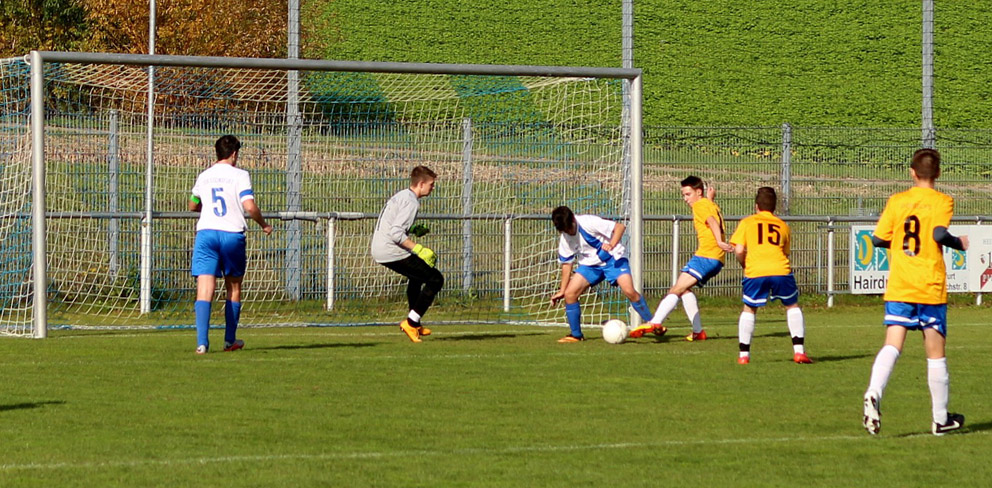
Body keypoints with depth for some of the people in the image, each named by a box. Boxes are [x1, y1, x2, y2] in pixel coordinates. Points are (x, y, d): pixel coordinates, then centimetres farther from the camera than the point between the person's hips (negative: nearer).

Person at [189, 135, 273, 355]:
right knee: (233, 287, 17)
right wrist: (264, 225, 5)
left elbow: (193, 206, 28)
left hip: (206, 232, 2)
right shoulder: (239, 175, -1)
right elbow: (250, 207, -12)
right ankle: (230, 340, 24)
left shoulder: (204, 176, 13)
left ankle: (202, 342, -20)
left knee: (204, 289, -7)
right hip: (232, 234, -2)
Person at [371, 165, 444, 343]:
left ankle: (415, 324, 35)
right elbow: (396, 233, -25)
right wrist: (418, 249, -25)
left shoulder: (400, 196, 15)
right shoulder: (411, 202, -15)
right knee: (435, 279, -6)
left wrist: (413, 230, 21)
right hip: (392, 252, -10)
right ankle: (411, 322, -8)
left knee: (417, 275, 33)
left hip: (378, 251, 10)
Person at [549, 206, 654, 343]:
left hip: (612, 259, -6)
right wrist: (561, 291, 6)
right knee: (570, 294, -11)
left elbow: (619, 227, -22)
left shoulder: (588, 222, -21)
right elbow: (566, 263, 8)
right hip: (590, 264, 6)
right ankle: (576, 335, 4)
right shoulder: (564, 239, -2)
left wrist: (612, 245, -38)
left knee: (629, 292, -24)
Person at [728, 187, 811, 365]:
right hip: (781, 270, 1)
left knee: (749, 309, 19)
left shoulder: (747, 223, 13)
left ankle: (744, 354, 14)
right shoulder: (783, 226, 22)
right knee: (792, 306, 21)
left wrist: (745, 265, 21)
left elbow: (739, 250, 3)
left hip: (755, 271, -1)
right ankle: (799, 351, 13)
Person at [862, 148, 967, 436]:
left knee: (892, 346, -5)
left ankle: (873, 394, -33)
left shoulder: (896, 201, 6)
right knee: (936, 352, 8)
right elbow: (939, 233, -19)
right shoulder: (942, 201, -3)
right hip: (930, 288, -2)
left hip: (898, 288, 2)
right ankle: (941, 419, 16)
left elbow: (878, 239, 4)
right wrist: (959, 244, 0)